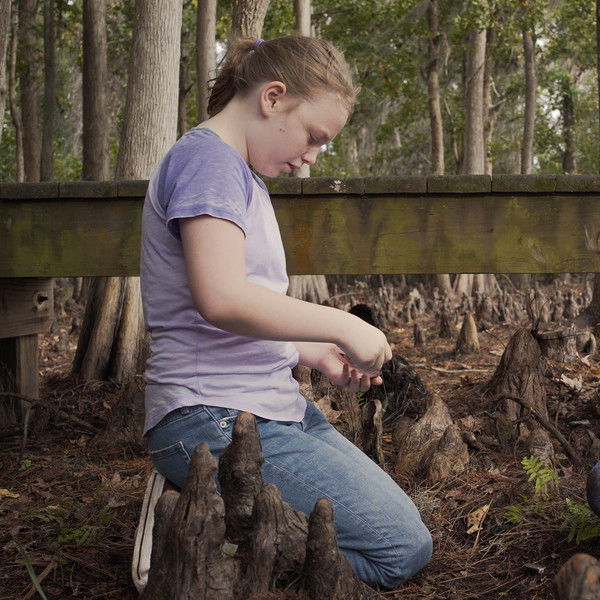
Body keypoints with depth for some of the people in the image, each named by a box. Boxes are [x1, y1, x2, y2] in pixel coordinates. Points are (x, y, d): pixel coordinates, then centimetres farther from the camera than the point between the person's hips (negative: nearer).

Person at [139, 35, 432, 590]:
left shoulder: (243, 172, 19)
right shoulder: (207, 158, -12)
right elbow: (222, 300, -26)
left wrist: (318, 356, 6)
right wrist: (342, 326, -16)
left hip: (272, 409, 10)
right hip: (215, 420, -10)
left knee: (400, 520, 12)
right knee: (403, 548, -12)